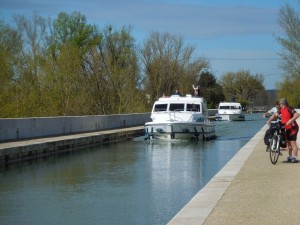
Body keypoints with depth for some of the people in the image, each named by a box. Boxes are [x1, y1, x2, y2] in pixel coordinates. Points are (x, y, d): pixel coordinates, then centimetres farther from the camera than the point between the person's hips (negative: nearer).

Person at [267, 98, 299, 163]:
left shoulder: (289, 109, -19)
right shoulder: (281, 110, 6)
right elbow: (275, 115, 12)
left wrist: (290, 120, -42)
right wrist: (269, 120, 0)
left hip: (293, 128, -9)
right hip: (287, 128, 9)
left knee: (293, 143, -9)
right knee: (288, 143, 15)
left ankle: (295, 158, -6)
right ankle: (290, 157, 26)